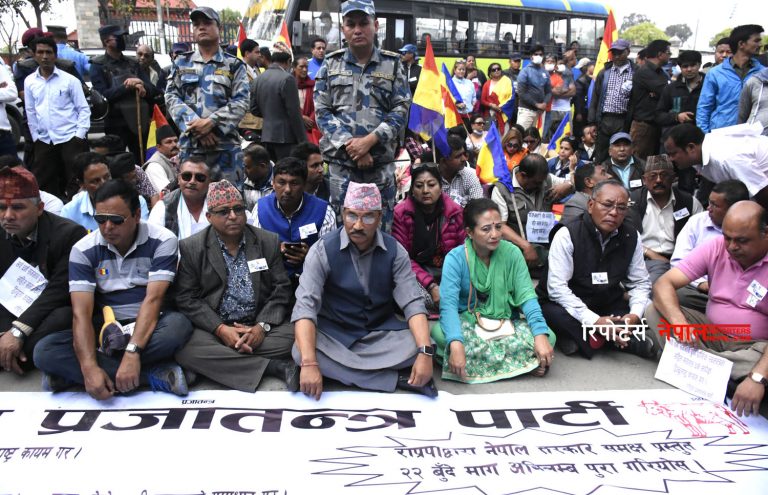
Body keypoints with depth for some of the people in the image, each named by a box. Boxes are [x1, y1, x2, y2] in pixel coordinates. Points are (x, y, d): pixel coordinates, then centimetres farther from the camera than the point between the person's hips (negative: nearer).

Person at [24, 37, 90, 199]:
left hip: (70, 138, -4)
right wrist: (35, 136, 8)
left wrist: (79, 134, -9)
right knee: (44, 183, 9)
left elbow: (83, 109, -2)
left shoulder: (70, 80, -3)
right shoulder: (29, 81, 7)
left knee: (76, 182, -3)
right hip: (44, 141, 4)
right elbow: (30, 111, 13)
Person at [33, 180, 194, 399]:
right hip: (104, 328, 2)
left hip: (149, 325, -2)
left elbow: (153, 299, -20)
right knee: (45, 351, -23)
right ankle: (154, 374, -27)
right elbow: (81, 313, -15)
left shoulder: (162, 241, -11)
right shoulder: (83, 250, -6)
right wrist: (89, 367, -31)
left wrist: (132, 352, -34)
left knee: (178, 325, -35)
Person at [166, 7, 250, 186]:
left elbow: (241, 102, -3)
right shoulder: (182, 63, 15)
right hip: (190, 143, 2)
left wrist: (211, 122, -15)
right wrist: (194, 125, -10)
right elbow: (171, 97, 5)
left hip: (226, 144, -2)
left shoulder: (234, 65, 8)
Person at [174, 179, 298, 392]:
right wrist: (220, 329, -16)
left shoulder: (269, 241, 4)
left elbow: (281, 289, 2)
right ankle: (275, 366, -26)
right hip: (213, 327, 0)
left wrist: (262, 326, -14)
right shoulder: (191, 248, 1)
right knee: (186, 350, -31)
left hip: (259, 327, 1)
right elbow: (187, 298, -3)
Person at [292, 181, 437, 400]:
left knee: (415, 346, -26)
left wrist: (425, 352, -30)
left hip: (380, 332, 1)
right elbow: (305, 306, -23)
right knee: (300, 353, -33)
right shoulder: (322, 250, -14)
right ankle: (398, 378, -28)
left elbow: (413, 303, -13)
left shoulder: (395, 251, -7)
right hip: (333, 333, -1)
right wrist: (309, 363, -38)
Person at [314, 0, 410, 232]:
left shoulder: (392, 64, 6)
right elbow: (322, 111, 2)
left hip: (381, 162, 0)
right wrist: (350, 145, -10)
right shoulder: (331, 64, 8)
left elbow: (401, 110, -1)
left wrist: (370, 140, -14)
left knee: (381, 226, 5)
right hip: (341, 162, 1)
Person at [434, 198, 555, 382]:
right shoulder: (455, 258, -15)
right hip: (467, 321, -2)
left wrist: (541, 334, -31)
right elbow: (449, 304, -27)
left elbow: (527, 296, -13)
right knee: (439, 333, -34)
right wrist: (456, 343, -45)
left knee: (548, 337, -23)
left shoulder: (512, 253, -7)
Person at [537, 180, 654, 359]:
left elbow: (640, 282, 2)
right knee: (556, 314, -36)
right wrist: (594, 320, -32)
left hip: (607, 307, 4)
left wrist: (635, 315, -19)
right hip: (569, 308, -4)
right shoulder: (567, 235, -18)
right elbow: (557, 287, -24)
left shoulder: (632, 237, -3)